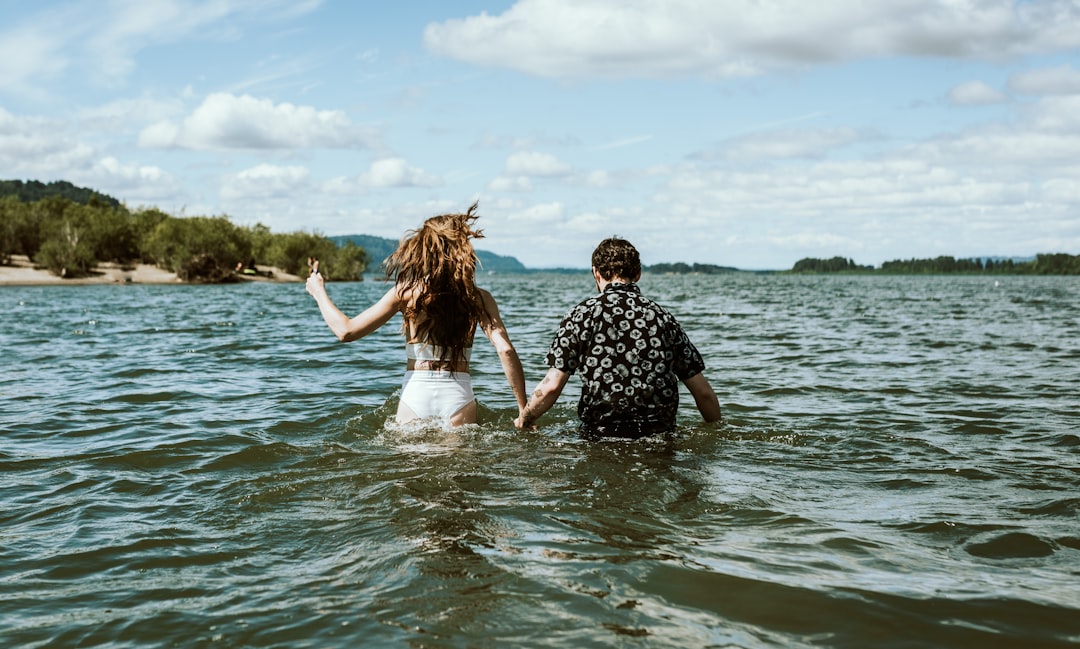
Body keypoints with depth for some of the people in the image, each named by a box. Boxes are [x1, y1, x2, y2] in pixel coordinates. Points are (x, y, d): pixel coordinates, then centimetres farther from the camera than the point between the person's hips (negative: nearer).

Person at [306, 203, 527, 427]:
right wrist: (524, 409, -4)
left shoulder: (406, 291, -2)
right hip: (458, 397, 0)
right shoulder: (479, 298, -1)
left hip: (415, 394, 0)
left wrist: (319, 292, 12)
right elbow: (505, 350, -10)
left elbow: (346, 331, -4)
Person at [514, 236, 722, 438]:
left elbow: (551, 386, -5)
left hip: (600, 434, -3)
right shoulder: (662, 317, 8)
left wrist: (524, 420, 13)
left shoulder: (582, 314, -1)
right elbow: (703, 391, 9)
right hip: (660, 435, 3)